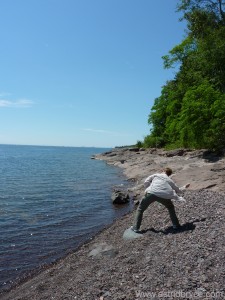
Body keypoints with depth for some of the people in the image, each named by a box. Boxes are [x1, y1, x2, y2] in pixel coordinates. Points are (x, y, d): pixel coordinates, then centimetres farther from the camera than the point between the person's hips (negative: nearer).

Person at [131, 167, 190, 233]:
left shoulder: (156, 175, 25)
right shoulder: (170, 180, 28)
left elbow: (146, 182, 15)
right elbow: (178, 190, 41)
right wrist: (185, 187, 59)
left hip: (152, 193, -2)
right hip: (164, 196, 2)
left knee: (140, 209, 16)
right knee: (171, 208, 33)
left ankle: (136, 227, 10)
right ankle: (176, 225, 31)